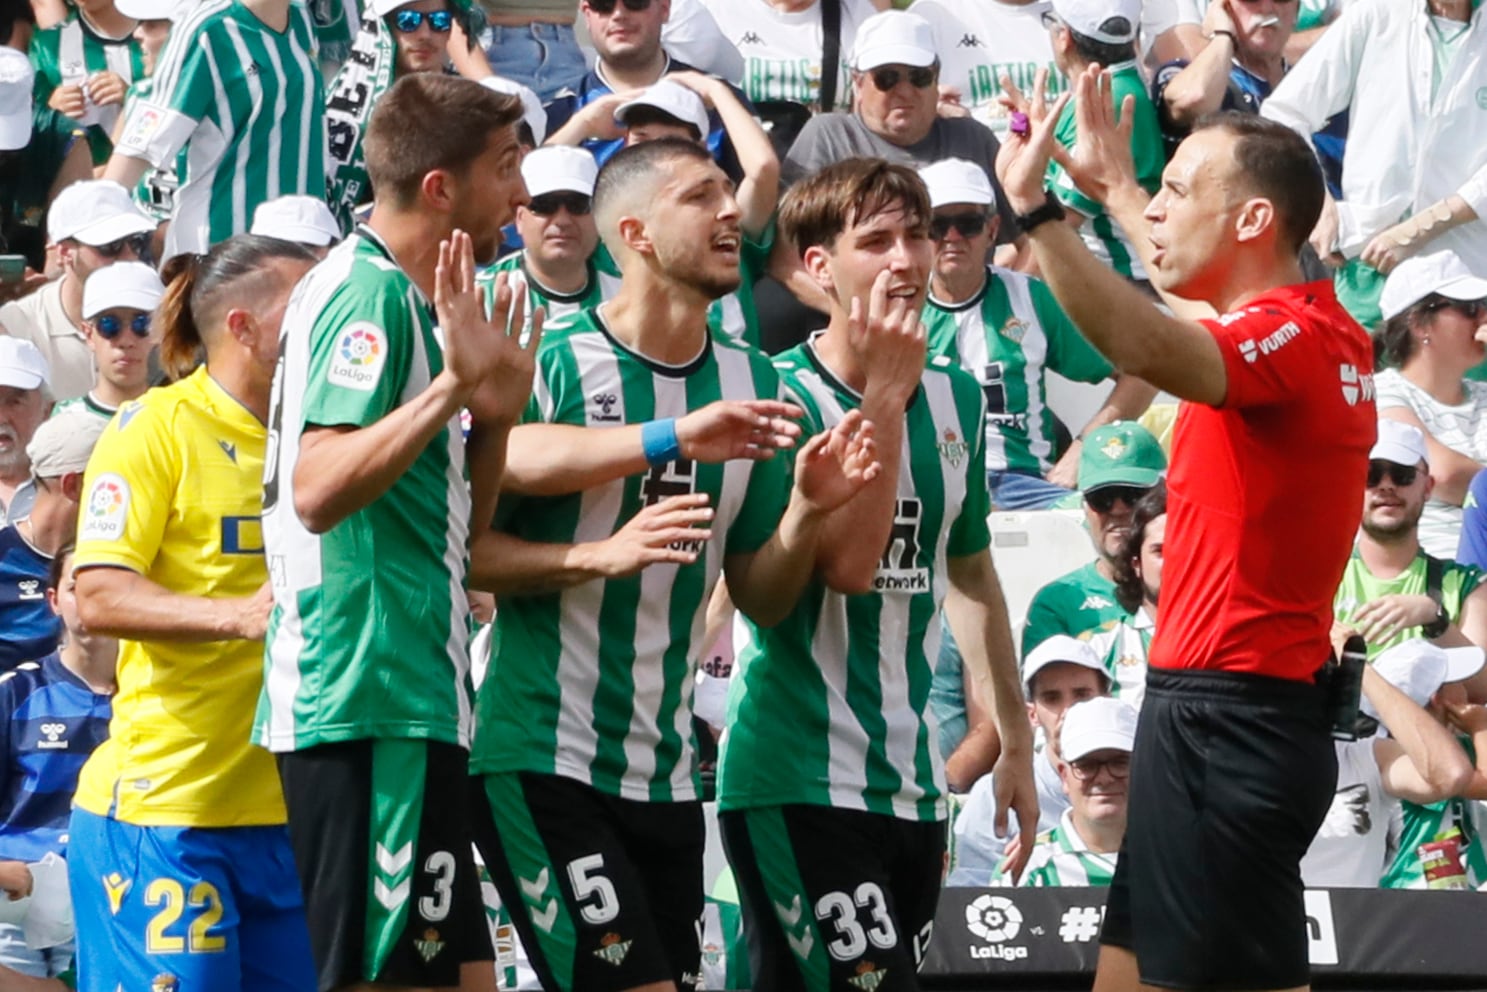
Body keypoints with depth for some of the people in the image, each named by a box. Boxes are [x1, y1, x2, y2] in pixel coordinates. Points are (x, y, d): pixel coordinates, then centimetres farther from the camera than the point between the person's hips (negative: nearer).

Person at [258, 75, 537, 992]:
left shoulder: (403, 297, 20)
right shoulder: (368, 294, -10)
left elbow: (456, 527, 21)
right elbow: (317, 490, -23)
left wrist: (495, 412, 6)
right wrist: (454, 384, -25)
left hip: (411, 701, 10)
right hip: (367, 705, -10)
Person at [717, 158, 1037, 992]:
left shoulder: (955, 399, 8)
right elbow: (849, 562, -22)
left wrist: (1015, 741, 21)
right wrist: (887, 392, -18)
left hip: (912, 781, 6)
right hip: (801, 778, -6)